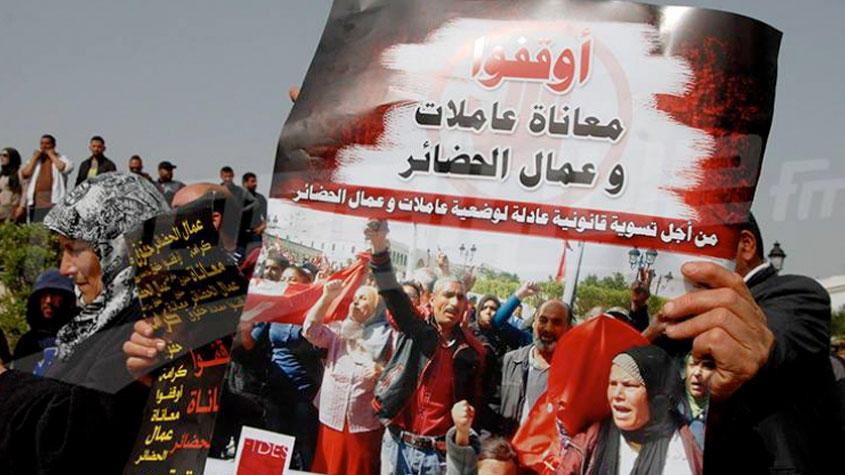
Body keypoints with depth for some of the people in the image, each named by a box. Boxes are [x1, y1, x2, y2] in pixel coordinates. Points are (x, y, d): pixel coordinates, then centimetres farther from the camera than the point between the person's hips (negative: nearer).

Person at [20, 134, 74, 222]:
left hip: (54, 202, -4)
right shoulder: (34, 160, 22)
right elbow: (25, 174, 5)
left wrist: (52, 155, -1)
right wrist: (35, 158, 7)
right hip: (36, 202, 4)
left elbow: (65, 168, -12)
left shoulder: (61, 159, 12)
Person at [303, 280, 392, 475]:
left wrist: (382, 371, -24)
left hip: (365, 423, -3)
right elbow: (311, 331, -3)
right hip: (332, 418, 4)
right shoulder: (339, 329, 12)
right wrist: (326, 298, -9)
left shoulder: (387, 335, 0)